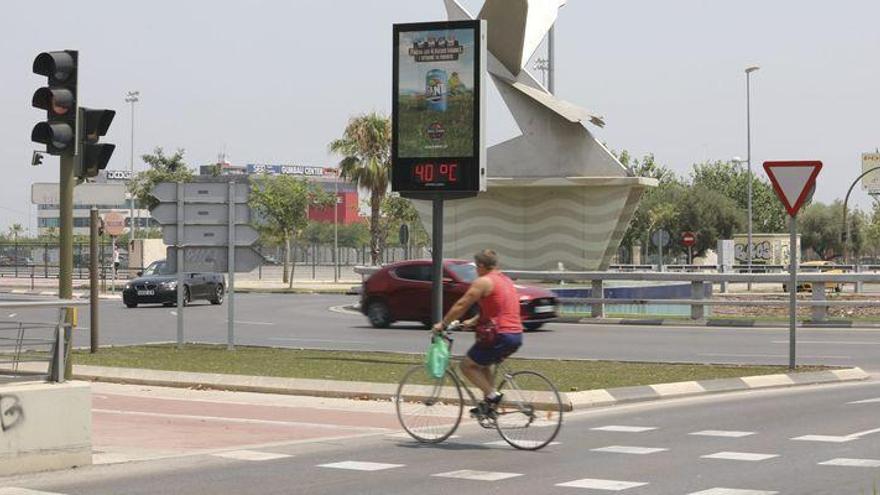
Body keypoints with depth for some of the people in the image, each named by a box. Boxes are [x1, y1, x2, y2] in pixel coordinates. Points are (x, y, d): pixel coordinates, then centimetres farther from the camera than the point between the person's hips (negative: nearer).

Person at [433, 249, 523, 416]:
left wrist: (443, 324, 4)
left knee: (467, 365, 4)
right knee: (483, 362, 29)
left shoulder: (483, 282, -7)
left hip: (500, 336, -9)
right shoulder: (506, 280, 19)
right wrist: (473, 322, 31)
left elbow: (461, 305, -5)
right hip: (517, 335, 9)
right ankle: (489, 402, 23)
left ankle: (492, 394, -7)